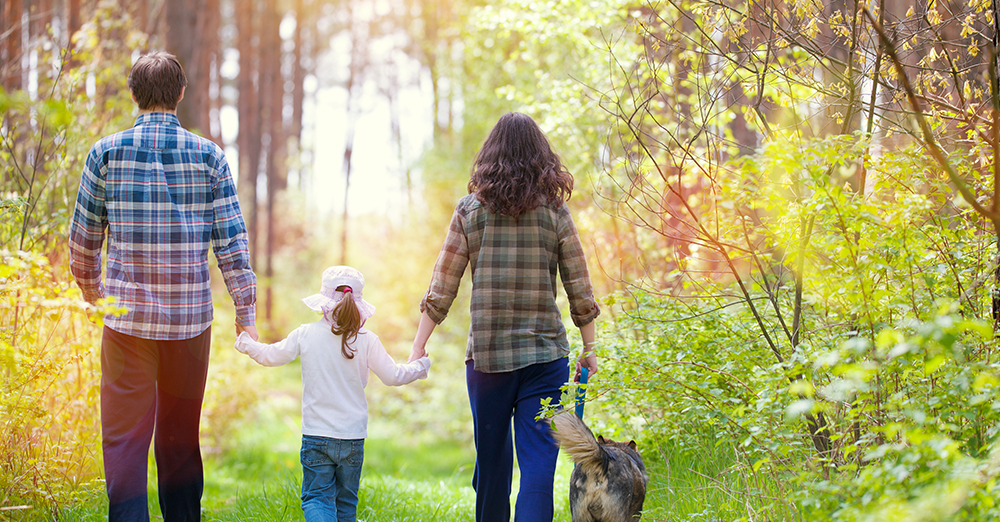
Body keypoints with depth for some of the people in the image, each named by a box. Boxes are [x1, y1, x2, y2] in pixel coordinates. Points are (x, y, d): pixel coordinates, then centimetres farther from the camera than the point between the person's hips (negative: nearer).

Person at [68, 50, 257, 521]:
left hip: (127, 315, -1)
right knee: (181, 437, 16)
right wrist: (246, 315, 5)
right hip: (191, 316, 2)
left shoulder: (106, 152, -2)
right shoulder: (209, 156, -1)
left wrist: (90, 288, 24)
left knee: (124, 437, 2)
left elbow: (84, 236, 6)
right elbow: (232, 242, -2)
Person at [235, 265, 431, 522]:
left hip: (316, 436, -1)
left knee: (316, 497, 1)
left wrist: (245, 341, 26)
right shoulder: (367, 340, -6)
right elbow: (394, 376, 0)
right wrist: (421, 365, 19)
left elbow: (271, 356, 6)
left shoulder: (305, 334, -5)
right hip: (353, 438, 1)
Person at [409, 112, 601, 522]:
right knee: (538, 462, -3)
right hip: (545, 353, -1)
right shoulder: (554, 211, 1)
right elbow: (579, 289, 3)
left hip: (486, 353, 1)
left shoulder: (471, 210, 1)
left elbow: (442, 288, 1)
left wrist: (419, 346, 7)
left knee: (491, 459, 13)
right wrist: (590, 349, 12)